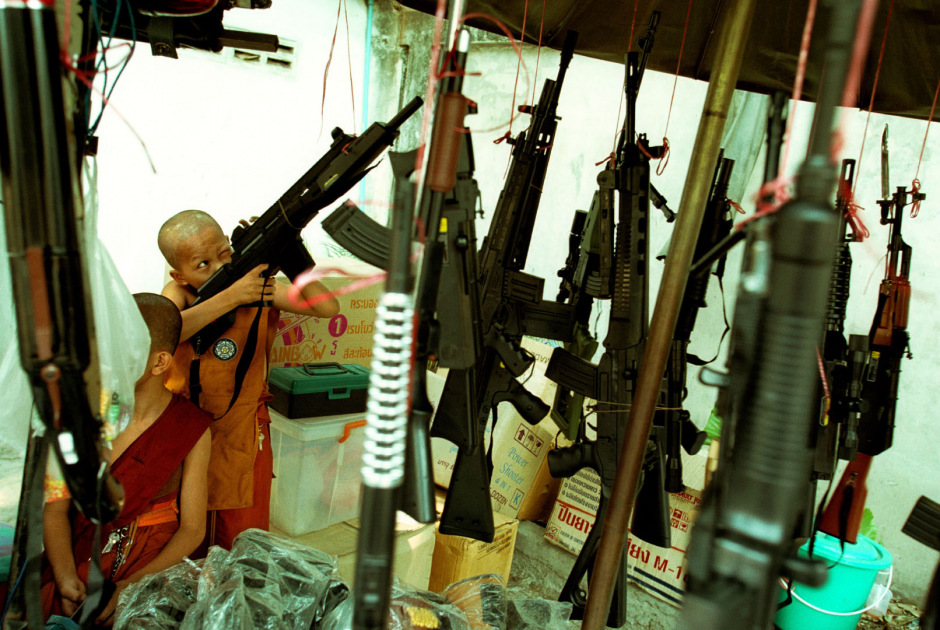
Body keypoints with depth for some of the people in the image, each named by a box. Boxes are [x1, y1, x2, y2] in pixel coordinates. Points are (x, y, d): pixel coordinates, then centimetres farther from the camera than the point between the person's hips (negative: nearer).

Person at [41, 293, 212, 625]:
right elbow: (56, 508, 0)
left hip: (152, 564, -2)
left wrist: (133, 586, -17)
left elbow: (192, 529, -5)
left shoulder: (191, 428, -8)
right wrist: (66, 578, -15)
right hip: (77, 557, 3)